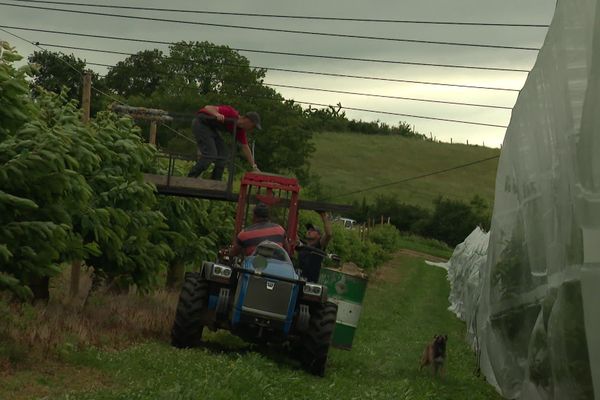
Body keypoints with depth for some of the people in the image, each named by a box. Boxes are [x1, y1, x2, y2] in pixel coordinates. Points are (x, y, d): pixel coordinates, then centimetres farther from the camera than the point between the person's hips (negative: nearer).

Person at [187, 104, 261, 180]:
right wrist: (217, 114, -51)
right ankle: (190, 179, -11)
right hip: (201, 123, -9)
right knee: (210, 154, -18)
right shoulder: (231, 114, -26)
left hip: (211, 127, 9)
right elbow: (208, 107, -30)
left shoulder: (240, 130, -1)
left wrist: (254, 166, 5)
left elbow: (245, 147, 7)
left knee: (223, 153, 4)